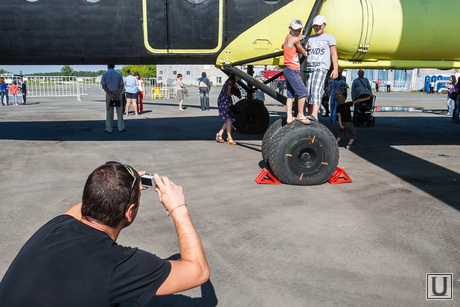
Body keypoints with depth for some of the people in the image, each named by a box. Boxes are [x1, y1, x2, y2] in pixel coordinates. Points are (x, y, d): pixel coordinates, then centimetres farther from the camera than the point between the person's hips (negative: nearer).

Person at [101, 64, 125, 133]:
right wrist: (117, 95, -17)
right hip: (118, 93, 0)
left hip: (109, 94, 0)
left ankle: (109, 128, 10)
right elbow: (122, 86, -9)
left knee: (109, 112, 6)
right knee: (119, 111, 6)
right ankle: (121, 128, 5)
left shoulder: (104, 75, 0)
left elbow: (103, 86, -9)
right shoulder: (119, 74, 2)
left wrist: (111, 95, -16)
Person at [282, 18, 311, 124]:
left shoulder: (288, 38, 16)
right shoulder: (294, 39, -11)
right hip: (292, 70, -10)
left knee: (290, 94, 9)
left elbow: (283, 46, 39)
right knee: (303, 92, -8)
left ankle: (289, 117, 9)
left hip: (290, 70, 10)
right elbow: (302, 51, 2)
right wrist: (306, 53, 26)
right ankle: (300, 115, 2)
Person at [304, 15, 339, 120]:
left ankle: (314, 115, -28)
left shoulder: (329, 38, 12)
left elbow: (334, 54, 6)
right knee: (308, 92, -1)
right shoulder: (310, 38, 24)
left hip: (322, 67, -5)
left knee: (316, 91, -20)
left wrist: (335, 69, -5)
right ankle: (309, 114, 4)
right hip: (309, 67, 5)